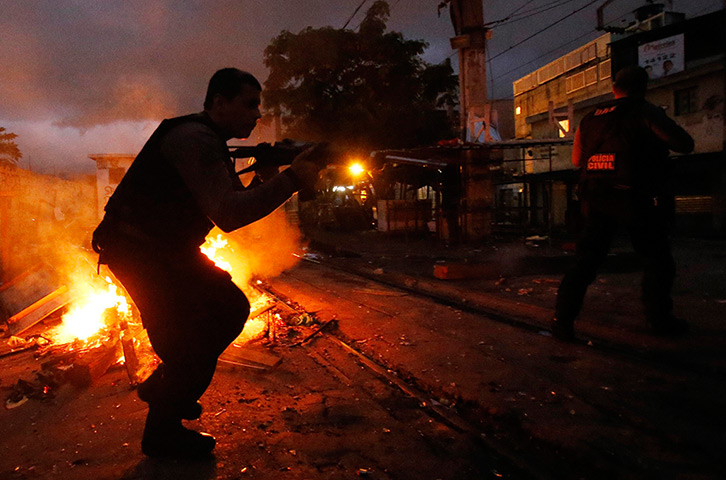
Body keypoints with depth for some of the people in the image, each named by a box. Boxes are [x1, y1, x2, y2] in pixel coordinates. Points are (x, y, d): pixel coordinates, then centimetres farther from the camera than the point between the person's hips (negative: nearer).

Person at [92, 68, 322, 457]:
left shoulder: (211, 143, 11)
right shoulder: (194, 138, -22)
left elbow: (231, 204, 12)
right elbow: (227, 215, -33)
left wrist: (262, 182, -8)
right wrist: (290, 180, -33)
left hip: (168, 249, 10)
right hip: (136, 251, -10)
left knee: (231, 308, 9)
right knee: (191, 335, -12)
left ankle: (161, 387, 25)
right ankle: (162, 433, 9)